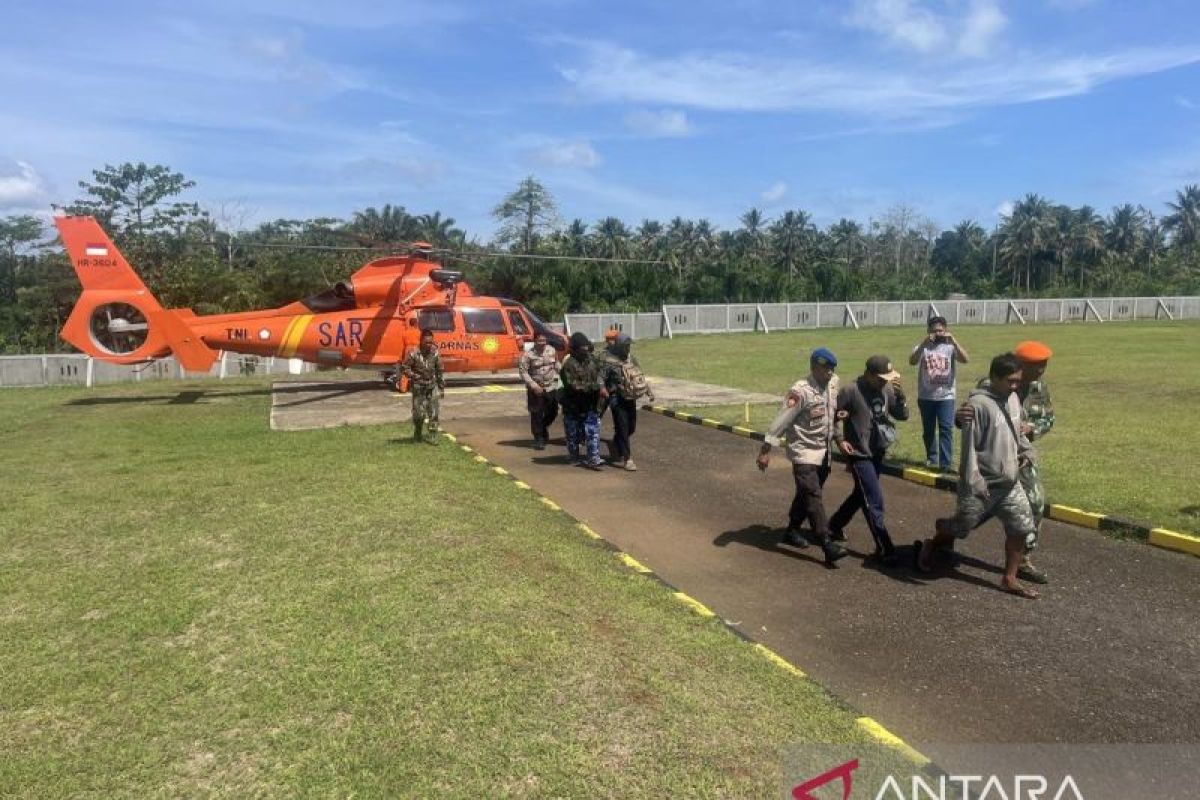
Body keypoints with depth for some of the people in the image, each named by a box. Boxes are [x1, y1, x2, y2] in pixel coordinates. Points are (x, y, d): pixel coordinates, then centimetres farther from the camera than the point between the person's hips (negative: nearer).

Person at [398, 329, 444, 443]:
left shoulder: (435, 353, -3)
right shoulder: (413, 354, -13)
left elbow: (440, 372, 6)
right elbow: (404, 368, -5)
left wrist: (442, 388, 8)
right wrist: (415, 376, -19)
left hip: (432, 387, 3)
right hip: (418, 388, -3)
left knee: (433, 412, -2)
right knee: (418, 413, 2)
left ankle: (433, 436, 4)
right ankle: (417, 434, 24)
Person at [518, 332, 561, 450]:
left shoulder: (552, 351, 3)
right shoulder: (528, 354, -12)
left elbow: (556, 365, 17)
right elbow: (523, 371, -14)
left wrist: (555, 378, 7)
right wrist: (533, 385, -20)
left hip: (551, 388, 5)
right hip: (535, 390, -5)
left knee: (553, 412, 12)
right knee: (536, 415, -1)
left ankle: (544, 427, 41)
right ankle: (538, 439, 10)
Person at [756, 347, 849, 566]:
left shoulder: (833, 384, 3)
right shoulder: (801, 391, -20)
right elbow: (781, 420, -20)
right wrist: (766, 450, -21)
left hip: (823, 451, 8)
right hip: (803, 451, -8)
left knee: (806, 493, 17)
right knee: (813, 496, -11)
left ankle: (792, 530, 32)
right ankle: (826, 544, -13)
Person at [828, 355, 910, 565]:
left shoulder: (887, 389, -1)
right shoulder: (851, 391, -18)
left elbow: (903, 415, 1)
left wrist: (900, 395, -15)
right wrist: (839, 439, -15)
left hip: (879, 453, 7)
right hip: (859, 455, -7)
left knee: (861, 495, 20)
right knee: (875, 502, -6)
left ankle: (835, 525, 41)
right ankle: (885, 549, 2)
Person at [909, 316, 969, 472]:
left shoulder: (950, 347, -1)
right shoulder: (922, 347, -1)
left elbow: (965, 359, -18)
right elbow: (912, 361, -20)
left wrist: (953, 341, -26)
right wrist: (924, 343, -30)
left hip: (946, 396, -1)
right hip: (926, 397, 1)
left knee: (946, 428, -11)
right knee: (928, 429, 13)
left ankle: (945, 463, -10)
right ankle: (931, 458, 31)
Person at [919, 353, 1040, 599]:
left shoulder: (1013, 400, 6)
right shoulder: (978, 404, -20)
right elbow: (969, 445, -21)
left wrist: (1026, 450, 5)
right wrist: (974, 482, -23)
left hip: (1010, 483, 7)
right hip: (982, 485, -7)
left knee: (1021, 527, 5)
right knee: (961, 527, 6)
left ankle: (1009, 579, 19)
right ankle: (932, 544, 36)